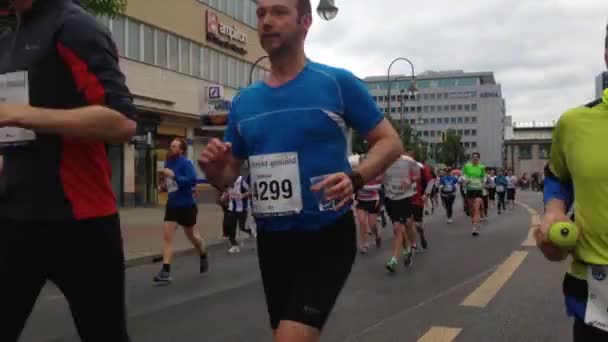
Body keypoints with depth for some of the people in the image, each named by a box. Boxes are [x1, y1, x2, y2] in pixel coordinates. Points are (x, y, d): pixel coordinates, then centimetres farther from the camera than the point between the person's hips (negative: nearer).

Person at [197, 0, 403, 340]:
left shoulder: (338, 82, -7)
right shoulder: (244, 101, 7)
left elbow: (390, 142, -5)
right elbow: (227, 176, 13)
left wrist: (355, 179, -24)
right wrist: (213, 166, -11)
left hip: (327, 236, -5)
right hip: (271, 240, 6)